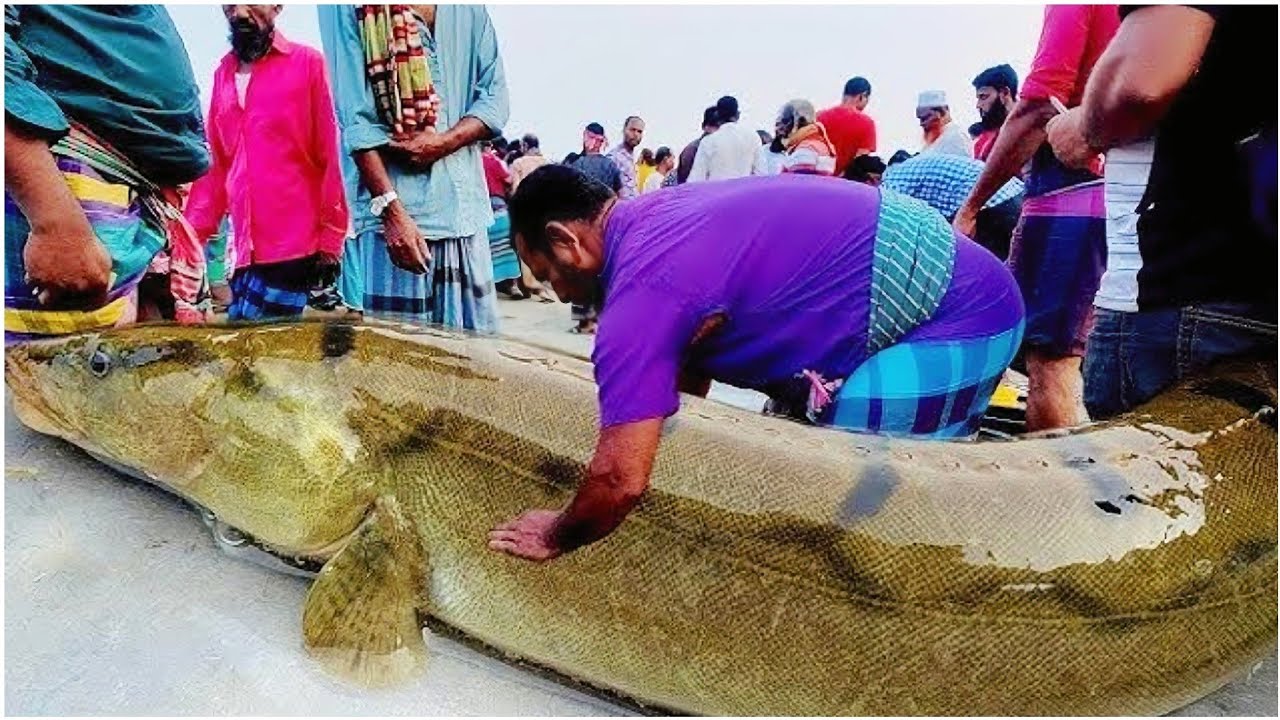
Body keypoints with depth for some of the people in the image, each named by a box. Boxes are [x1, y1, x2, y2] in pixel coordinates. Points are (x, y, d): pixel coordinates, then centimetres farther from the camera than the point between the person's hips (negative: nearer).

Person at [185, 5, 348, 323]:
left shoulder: (307, 62, 0)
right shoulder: (223, 73, 16)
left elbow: (328, 157, -2)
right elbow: (214, 165, 16)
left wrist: (330, 242, -6)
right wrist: (192, 234, 6)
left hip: (293, 245, -5)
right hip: (246, 248, 5)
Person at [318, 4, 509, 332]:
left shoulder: (470, 9, 15)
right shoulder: (350, 9, 2)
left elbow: (495, 98, 11)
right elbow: (355, 119, -6)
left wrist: (441, 142, -9)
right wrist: (391, 210, -16)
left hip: (464, 206, 4)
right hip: (397, 208, -4)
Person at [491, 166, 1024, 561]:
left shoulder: (640, 290, -23)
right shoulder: (657, 214, 7)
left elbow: (621, 481, -24)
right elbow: (692, 368, 18)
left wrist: (555, 537, -5)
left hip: (958, 323, -10)